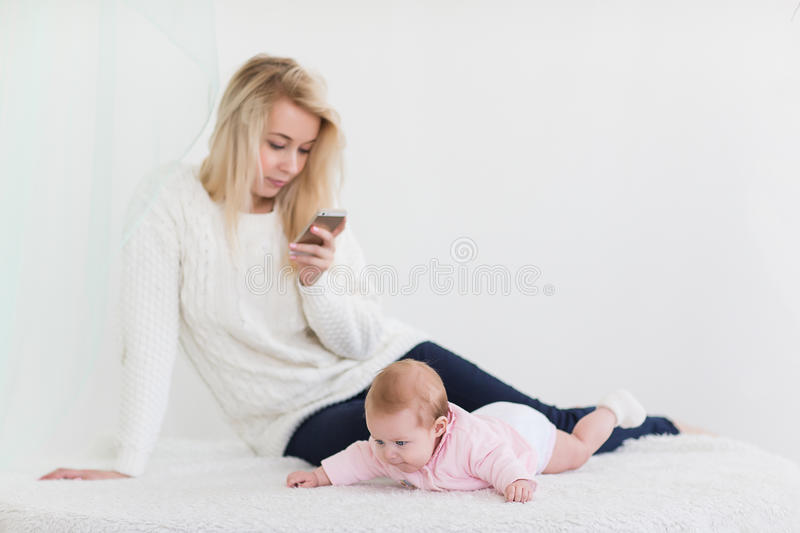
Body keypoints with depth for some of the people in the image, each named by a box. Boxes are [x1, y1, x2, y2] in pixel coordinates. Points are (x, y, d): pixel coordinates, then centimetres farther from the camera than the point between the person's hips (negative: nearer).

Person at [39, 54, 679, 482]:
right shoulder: (169, 212, -11)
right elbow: (151, 344, -14)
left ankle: (660, 428, 26)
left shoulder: (317, 211, 0)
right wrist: (127, 465, -20)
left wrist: (318, 281, -21)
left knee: (549, 429, -4)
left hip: (390, 363, 4)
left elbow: (362, 340, -1)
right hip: (306, 415, -4)